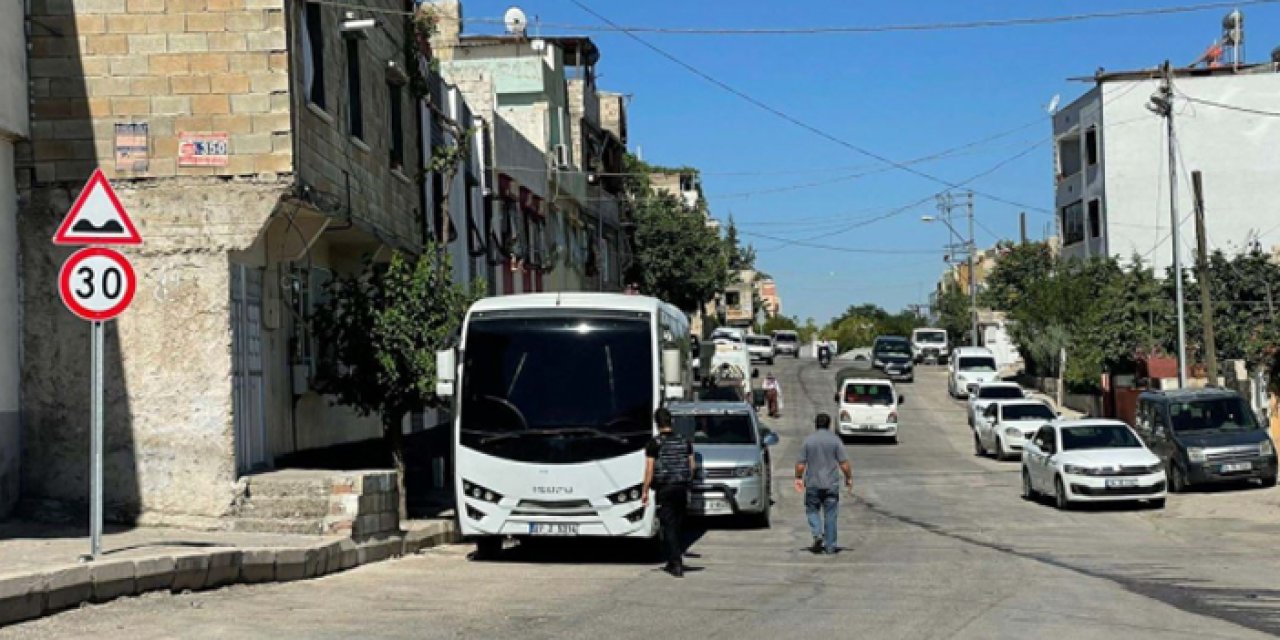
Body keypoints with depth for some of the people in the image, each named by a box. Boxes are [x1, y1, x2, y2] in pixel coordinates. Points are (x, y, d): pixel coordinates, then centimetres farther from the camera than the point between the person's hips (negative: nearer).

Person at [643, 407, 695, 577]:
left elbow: (649, 469, -10)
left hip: (664, 489, -4)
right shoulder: (684, 441, 7)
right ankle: (674, 561, 21)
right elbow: (691, 466, 10)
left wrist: (645, 491, -4)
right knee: (677, 525, 15)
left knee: (669, 526, -3)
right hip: (682, 487, 4)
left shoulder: (654, 444, -7)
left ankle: (677, 563, -12)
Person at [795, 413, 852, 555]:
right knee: (830, 514, 6)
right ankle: (830, 546, 7)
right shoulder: (835, 440, -4)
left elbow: (800, 464, -2)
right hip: (831, 484, 0)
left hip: (812, 483, 0)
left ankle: (817, 534, -7)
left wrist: (798, 478, 13)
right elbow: (844, 464, -7)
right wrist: (849, 478, 7)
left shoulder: (808, 440, -1)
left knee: (812, 510, 15)